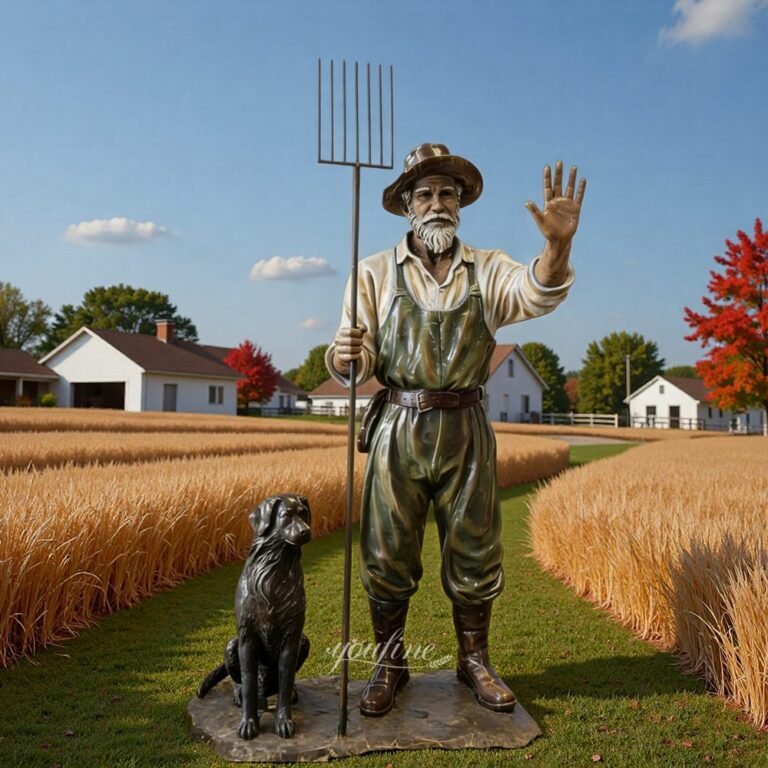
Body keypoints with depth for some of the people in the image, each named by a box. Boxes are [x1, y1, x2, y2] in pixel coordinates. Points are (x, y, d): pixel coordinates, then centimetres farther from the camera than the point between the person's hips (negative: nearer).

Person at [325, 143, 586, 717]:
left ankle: (475, 662, 29)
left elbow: (537, 292, -15)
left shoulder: (487, 270, 6)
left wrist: (558, 244, -35)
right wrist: (344, 358, -24)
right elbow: (356, 365, 0)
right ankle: (389, 665, 25)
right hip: (399, 428, 0)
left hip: (466, 431, 1)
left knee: (474, 552, 9)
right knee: (388, 553, 6)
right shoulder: (376, 272, 5)